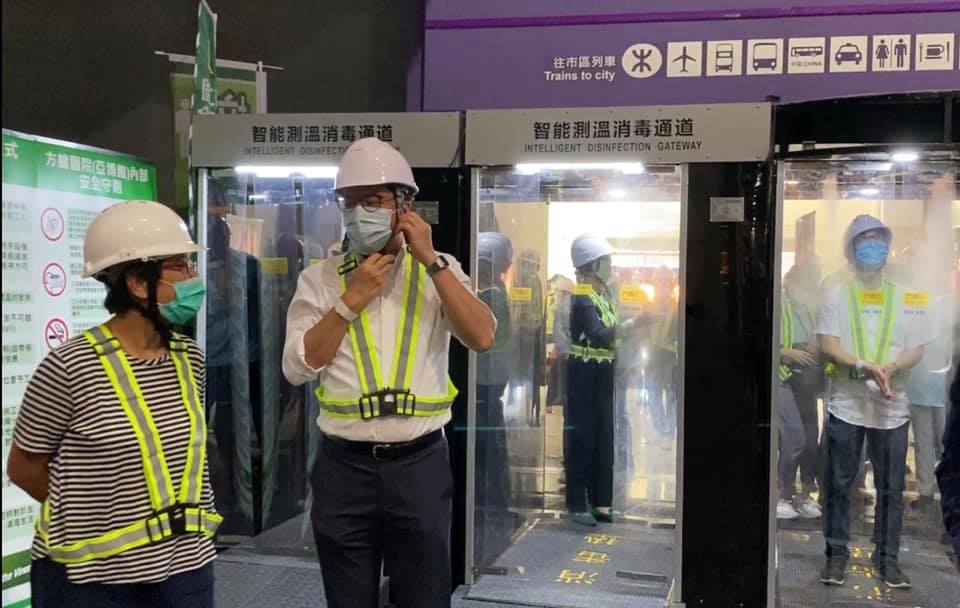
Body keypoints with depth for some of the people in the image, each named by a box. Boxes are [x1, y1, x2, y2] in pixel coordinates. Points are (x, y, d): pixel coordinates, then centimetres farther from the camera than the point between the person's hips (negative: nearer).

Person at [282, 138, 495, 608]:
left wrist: (430, 261, -14)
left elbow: (482, 338, -12)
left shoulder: (438, 272, 3)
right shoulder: (321, 279, 3)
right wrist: (352, 299, -11)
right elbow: (297, 368, -6)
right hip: (344, 465, 1)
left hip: (419, 463, 0)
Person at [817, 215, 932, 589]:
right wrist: (863, 367, -19)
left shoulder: (906, 298, 9)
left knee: (891, 487, 4)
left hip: (891, 406, 1)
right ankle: (837, 554, 13)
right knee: (837, 484, 2)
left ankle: (888, 558, 15)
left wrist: (890, 367, -17)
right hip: (846, 403, -1)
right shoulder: (838, 295, 5)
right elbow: (828, 345, -4)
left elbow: (916, 349, 4)